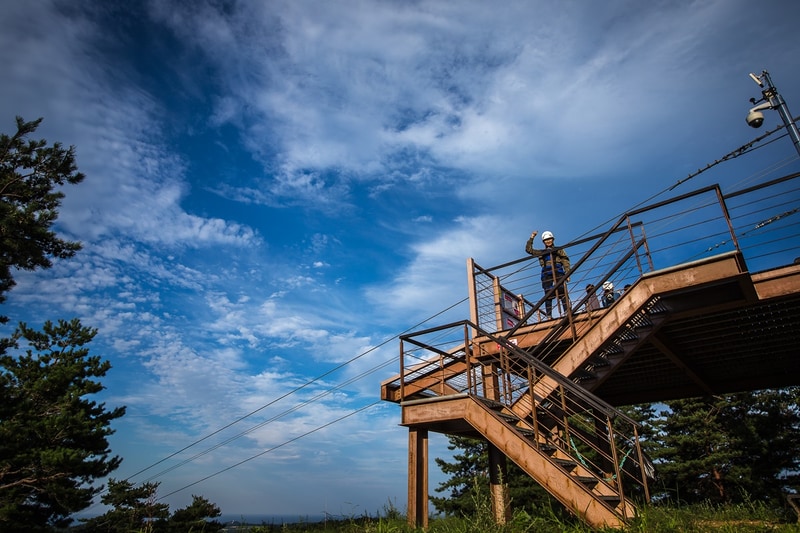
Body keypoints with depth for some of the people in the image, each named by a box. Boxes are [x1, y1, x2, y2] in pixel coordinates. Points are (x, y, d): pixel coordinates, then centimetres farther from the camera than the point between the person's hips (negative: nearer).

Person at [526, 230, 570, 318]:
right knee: (548, 295, -7)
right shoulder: (541, 252, 26)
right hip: (546, 274, 2)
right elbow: (528, 249, 24)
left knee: (562, 293, -14)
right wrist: (531, 238, 18)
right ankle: (549, 316, -12)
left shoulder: (559, 250, 20)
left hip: (558, 273, -1)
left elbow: (565, 261, 11)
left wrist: (567, 273, -2)